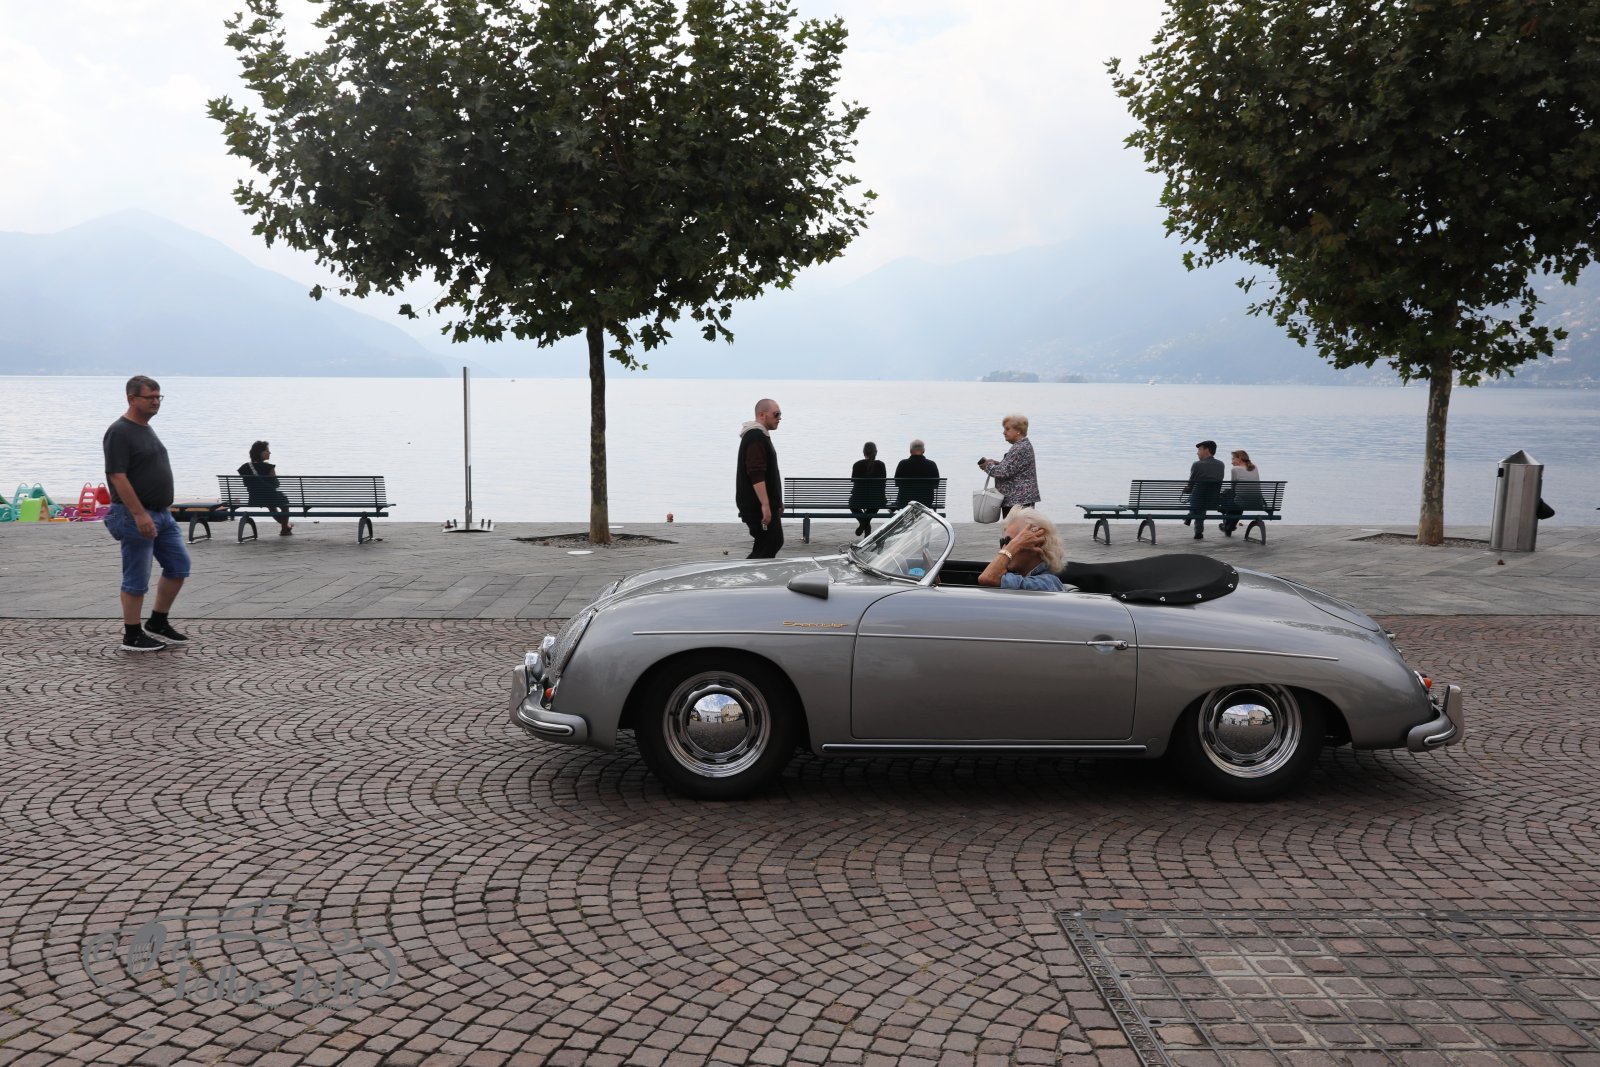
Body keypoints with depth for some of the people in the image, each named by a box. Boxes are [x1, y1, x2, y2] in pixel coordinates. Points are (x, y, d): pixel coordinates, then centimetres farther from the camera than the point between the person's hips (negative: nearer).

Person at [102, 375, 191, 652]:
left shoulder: (147, 429, 14)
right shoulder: (120, 432, -15)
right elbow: (117, 477, -21)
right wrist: (139, 515, -24)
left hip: (162, 514, 9)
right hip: (136, 517, -9)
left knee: (178, 566, 10)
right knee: (137, 579, -1)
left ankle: (158, 624, 22)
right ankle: (132, 636, 10)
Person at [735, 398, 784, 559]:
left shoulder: (760, 436, 20)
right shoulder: (756, 437, -16)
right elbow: (756, 475, -25)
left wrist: (776, 501, 28)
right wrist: (765, 504, -28)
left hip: (760, 504, 11)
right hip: (759, 505, -11)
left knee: (775, 542, 14)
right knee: (768, 546, -10)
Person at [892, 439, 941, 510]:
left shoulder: (902, 464, -12)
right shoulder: (932, 465, -10)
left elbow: (897, 483, 2)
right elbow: (936, 485, 2)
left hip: (905, 501, 0)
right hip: (926, 502, 0)